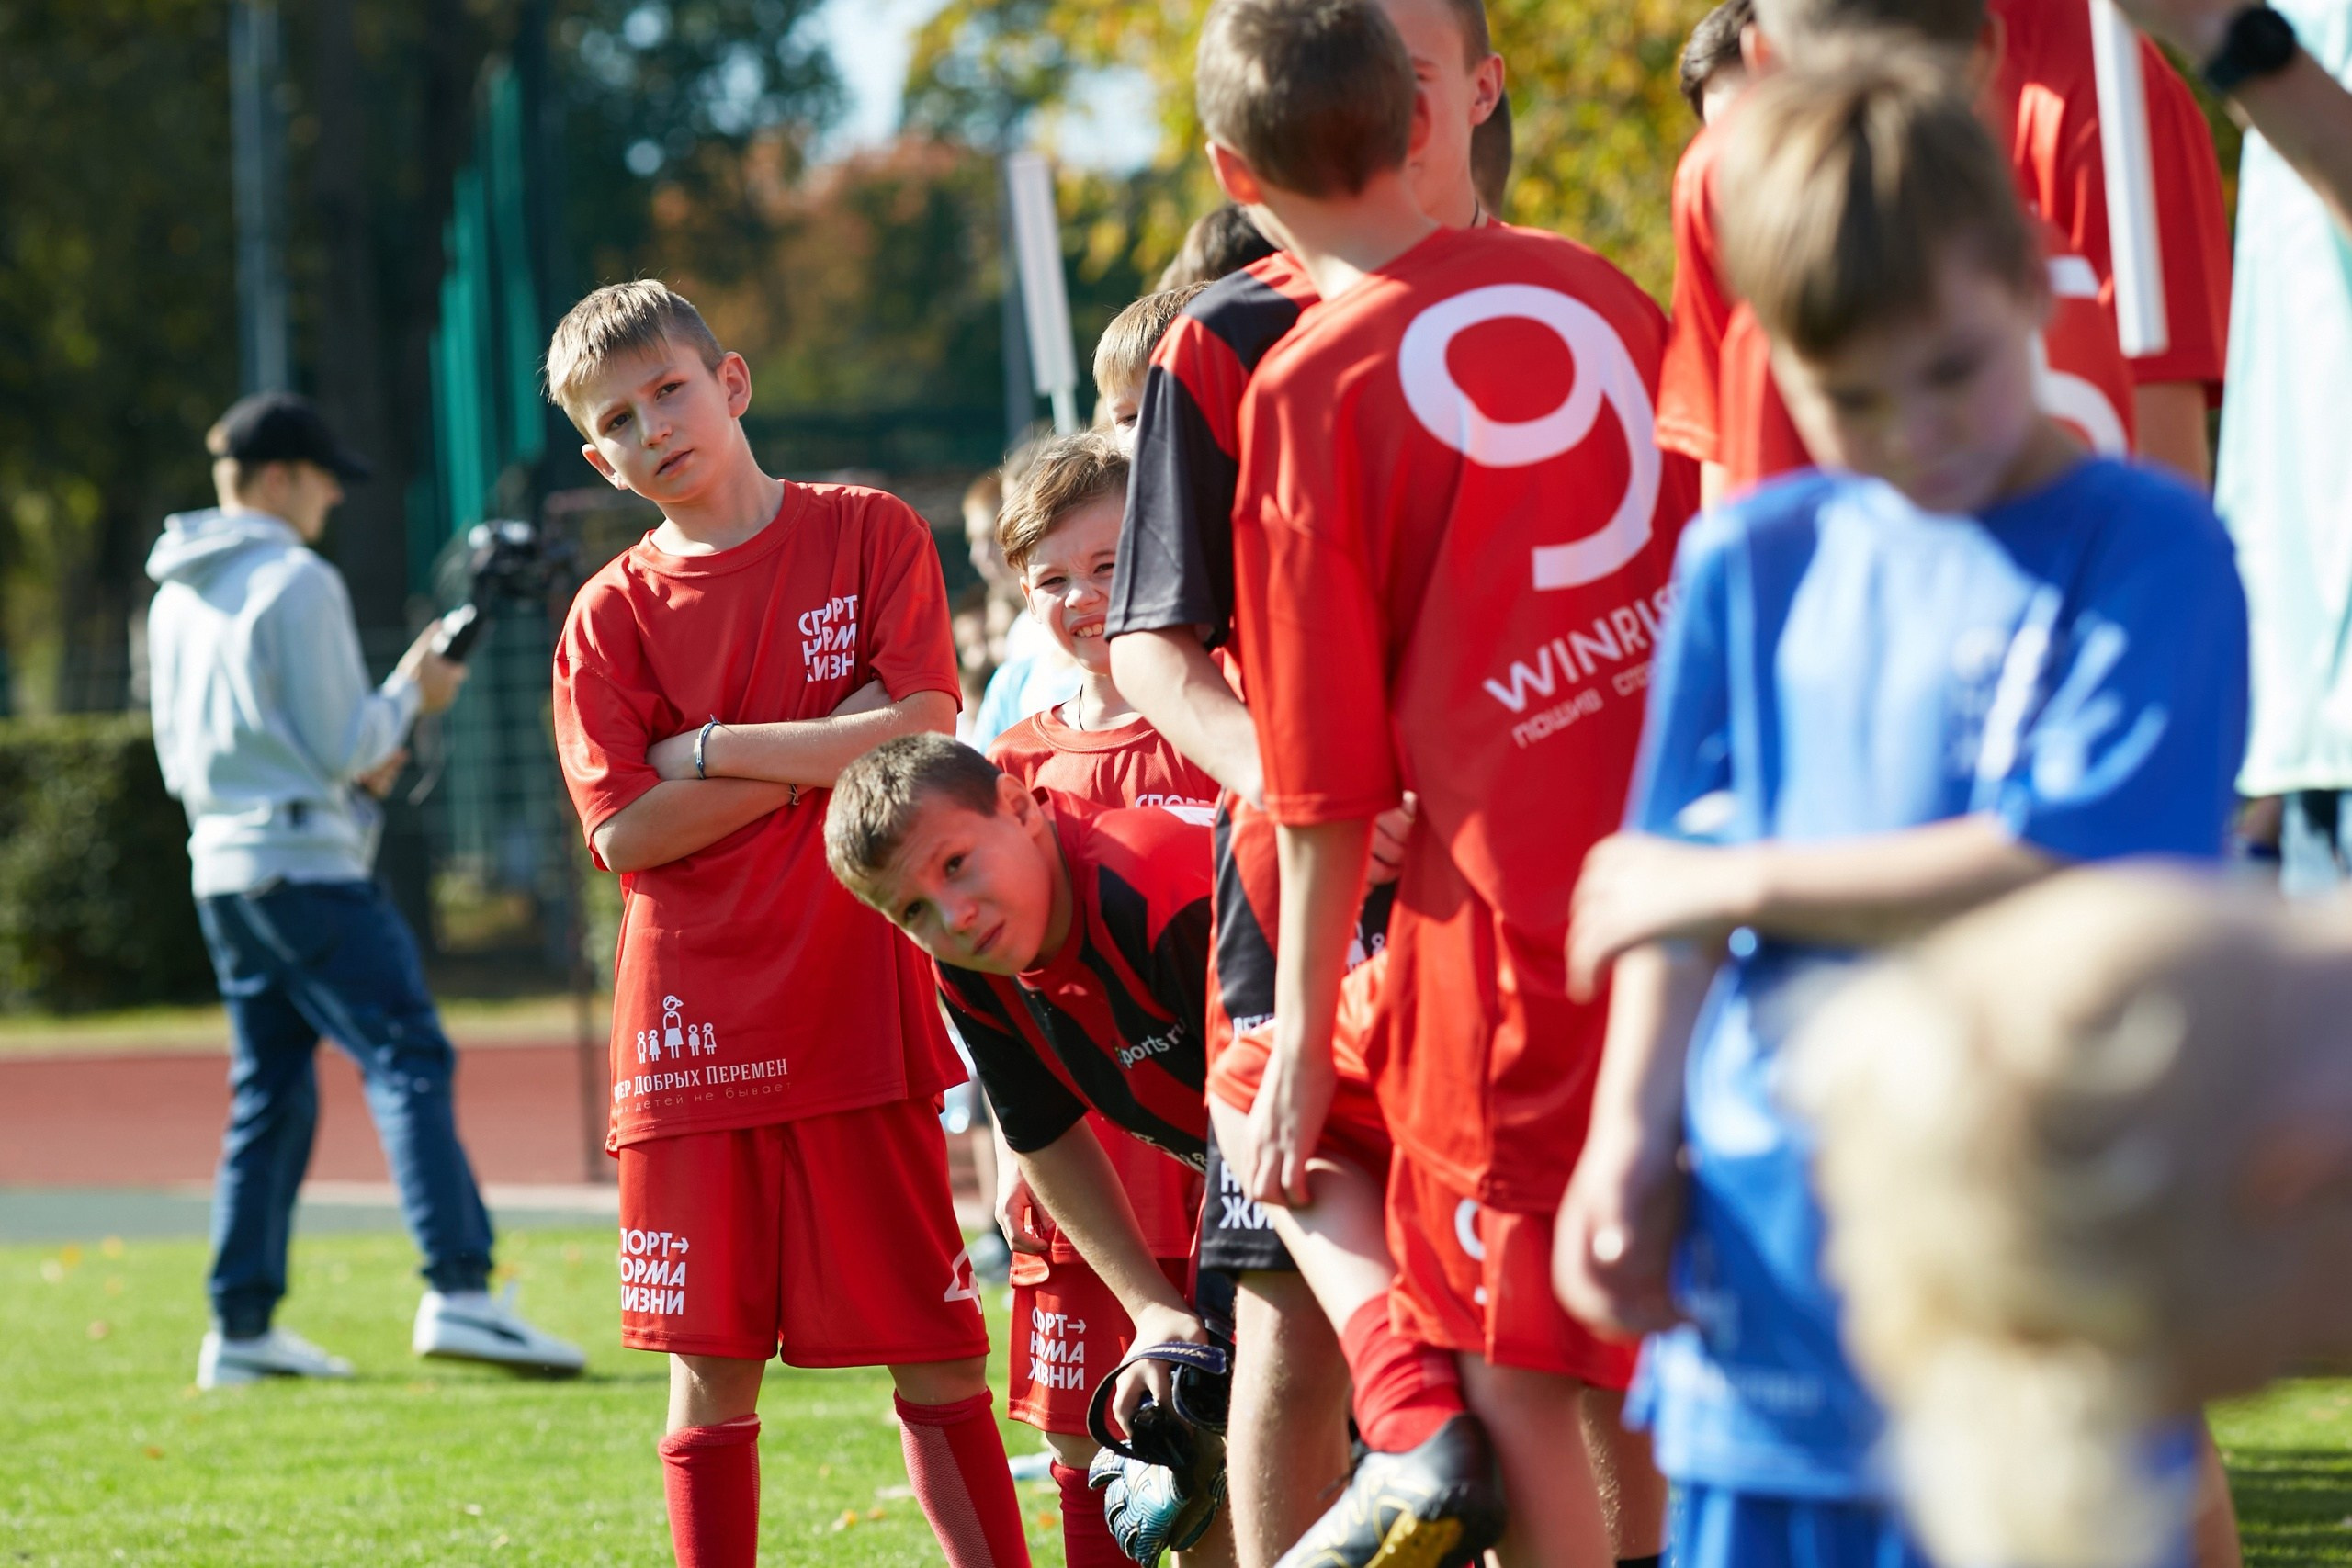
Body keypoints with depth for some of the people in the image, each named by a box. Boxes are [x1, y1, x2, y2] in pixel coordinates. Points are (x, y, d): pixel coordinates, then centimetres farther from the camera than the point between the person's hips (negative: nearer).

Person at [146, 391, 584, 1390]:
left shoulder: (175, 599, 15)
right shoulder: (297, 583, -10)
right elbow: (340, 748, -14)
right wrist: (410, 694, 4)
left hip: (221, 868, 9)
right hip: (306, 865, -9)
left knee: (270, 1093, 14)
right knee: (409, 1059, -13)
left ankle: (242, 1328, 13)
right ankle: (458, 1292, -26)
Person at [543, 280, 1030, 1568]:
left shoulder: (869, 537, 4)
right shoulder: (612, 615, 6)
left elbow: (917, 736, -8)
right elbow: (627, 833, -4)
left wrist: (712, 750, -5)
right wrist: (816, 760, -8)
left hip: (857, 1013, -1)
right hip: (694, 1027, 1)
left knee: (933, 1353, 1)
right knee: (714, 1366, 4)